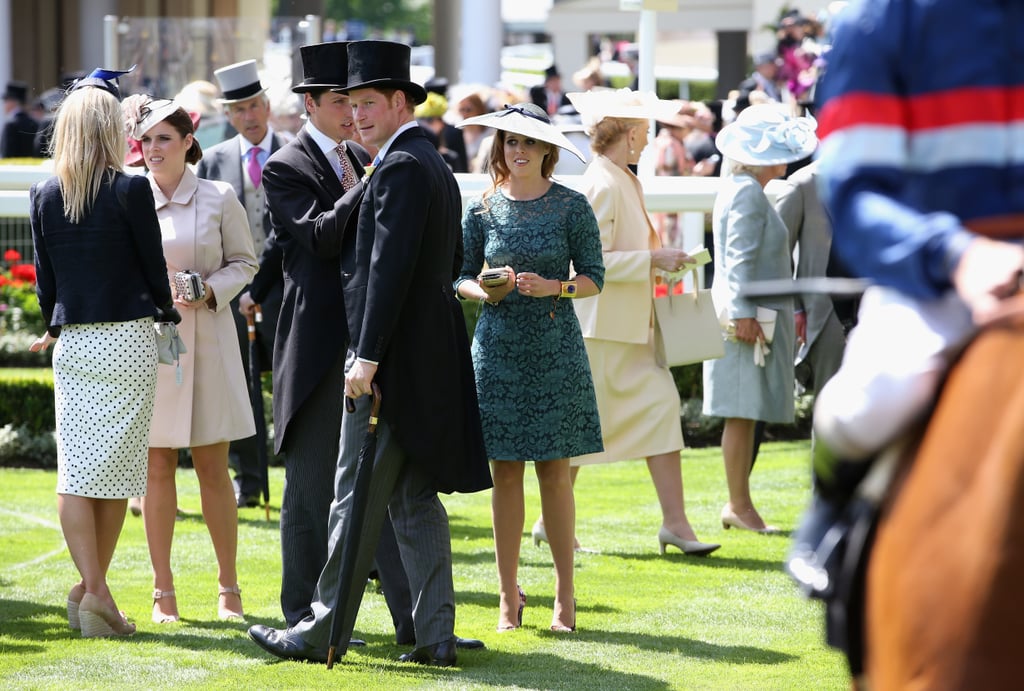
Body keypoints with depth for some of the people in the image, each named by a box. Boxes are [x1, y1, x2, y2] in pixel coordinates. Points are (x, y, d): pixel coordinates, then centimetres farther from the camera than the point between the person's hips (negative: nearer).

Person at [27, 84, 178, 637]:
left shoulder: (43, 196, 3)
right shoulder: (130, 191, -9)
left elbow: (45, 279, 8)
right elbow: (153, 268, -3)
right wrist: (168, 313, 17)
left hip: (71, 343, 3)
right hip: (125, 338, -3)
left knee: (74, 471, 4)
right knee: (115, 468, 5)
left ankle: (91, 587, -6)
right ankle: (94, 587, 6)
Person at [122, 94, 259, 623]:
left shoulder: (218, 199, 0)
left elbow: (244, 262, 7)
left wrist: (210, 292, -10)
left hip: (206, 341, -1)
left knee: (213, 468, 1)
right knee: (157, 469, 2)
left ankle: (228, 589, 11)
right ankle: (163, 591, 9)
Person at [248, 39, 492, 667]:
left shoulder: (400, 167, -14)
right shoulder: (437, 167, 17)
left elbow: (391, 265, -21)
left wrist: (368, 354, -24)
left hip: (393, 356, -10)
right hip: (432, 352, 10)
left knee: (358, 498, -5)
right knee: (415, 499, 10)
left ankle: (324, 633, -1)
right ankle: (436, 635, 7)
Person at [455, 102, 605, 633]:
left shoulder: (571, 206, 1)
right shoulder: (483, 209, 6)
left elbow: (594, 278, 2)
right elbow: (460, 275, 11)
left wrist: (554, 287, -15)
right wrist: (484, 290, -10)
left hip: (555, 348, -1)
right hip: (498, 347, 1)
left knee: (555, 474, -2)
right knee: (505, 473, 1)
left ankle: (565, 594, 5)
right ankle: (508, 597, 7)